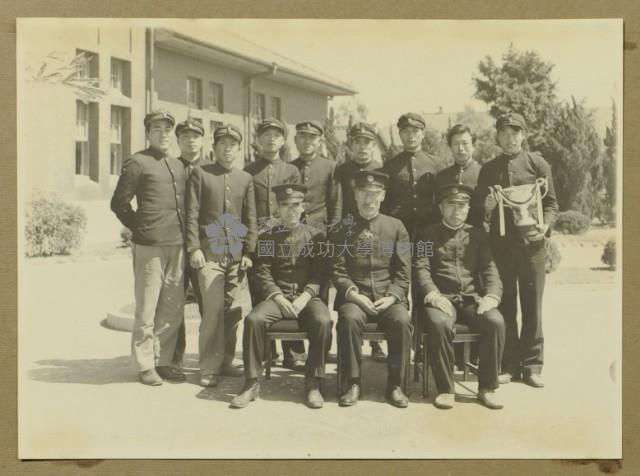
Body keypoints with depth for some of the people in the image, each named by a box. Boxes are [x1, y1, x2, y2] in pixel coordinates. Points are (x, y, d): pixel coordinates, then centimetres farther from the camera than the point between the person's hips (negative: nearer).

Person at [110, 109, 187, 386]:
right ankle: (145, 366, 13)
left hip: (177, 245, 6)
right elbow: (118, 203, -1)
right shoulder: (137, 163, -2)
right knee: (147, 309, 1)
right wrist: (140, 229, 1)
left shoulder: (178, 166, 17)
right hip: (149, 246, -6)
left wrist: (184, 236, 12)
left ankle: (163, 361, 22)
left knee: (173, 308, 9)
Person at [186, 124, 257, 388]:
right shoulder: (200, 173, 5)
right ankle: (209, 368, 3)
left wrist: (248, 252, 3)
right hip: (209, 252, -3)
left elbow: (251, 219, 10)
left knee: (233, 310, 5)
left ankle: (226, 361, 19)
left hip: (237, 254, 3)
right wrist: (194, 248, -8)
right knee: (213, 309, -8)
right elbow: (192, 214, 0)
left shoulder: (245, 178, 12)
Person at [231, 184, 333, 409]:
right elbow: (262, 274, 5)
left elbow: (320, 274, 5)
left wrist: (305, 297, -12)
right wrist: (279, 298, -11)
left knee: (323, 321, -32)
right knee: (254, 319, -29)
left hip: (308, 296, -1)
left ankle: (314, 384, -18)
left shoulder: (316, 236, 10)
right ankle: (252, 384, -15)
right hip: (276, 296, 1)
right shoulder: (267, 237, 12)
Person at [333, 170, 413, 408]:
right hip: (355, 297, 0)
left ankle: (395, 385, -12)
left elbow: (404, 272, 5)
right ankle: (353, 384, -16)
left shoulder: (396, 227, 9)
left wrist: (392, 296, -10)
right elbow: (338, 271, 4)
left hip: (389, 297, 0)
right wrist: (353, 293, -13)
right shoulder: (343, 229, 8)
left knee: (402, 320, -30)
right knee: (349, 318, -32)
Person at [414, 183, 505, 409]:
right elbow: (421, 269, -2)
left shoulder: (477, 235, 18)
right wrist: (433, 295, -21)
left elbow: (489, 268, 9)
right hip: (441, 299, -2)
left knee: (495, 321, -27)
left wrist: (492, 295, -11)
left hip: (472, 299, 3)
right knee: (439, 324, -35)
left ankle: (487, 387, -12)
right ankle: (446, 389, -18)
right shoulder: (427, 235, 10)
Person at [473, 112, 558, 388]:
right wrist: (484, 210, -8)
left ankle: (532, 365, 13)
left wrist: (545, 225, -14)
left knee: (532, 305, 3)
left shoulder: (538, 164, 5)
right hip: (500, 244, 2)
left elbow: (551, 202, 3)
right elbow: (479, 208, 13)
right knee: (504, 305, 5)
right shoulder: (488, 169, 12)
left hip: (531, 243, -1)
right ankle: (508, 364, 15)